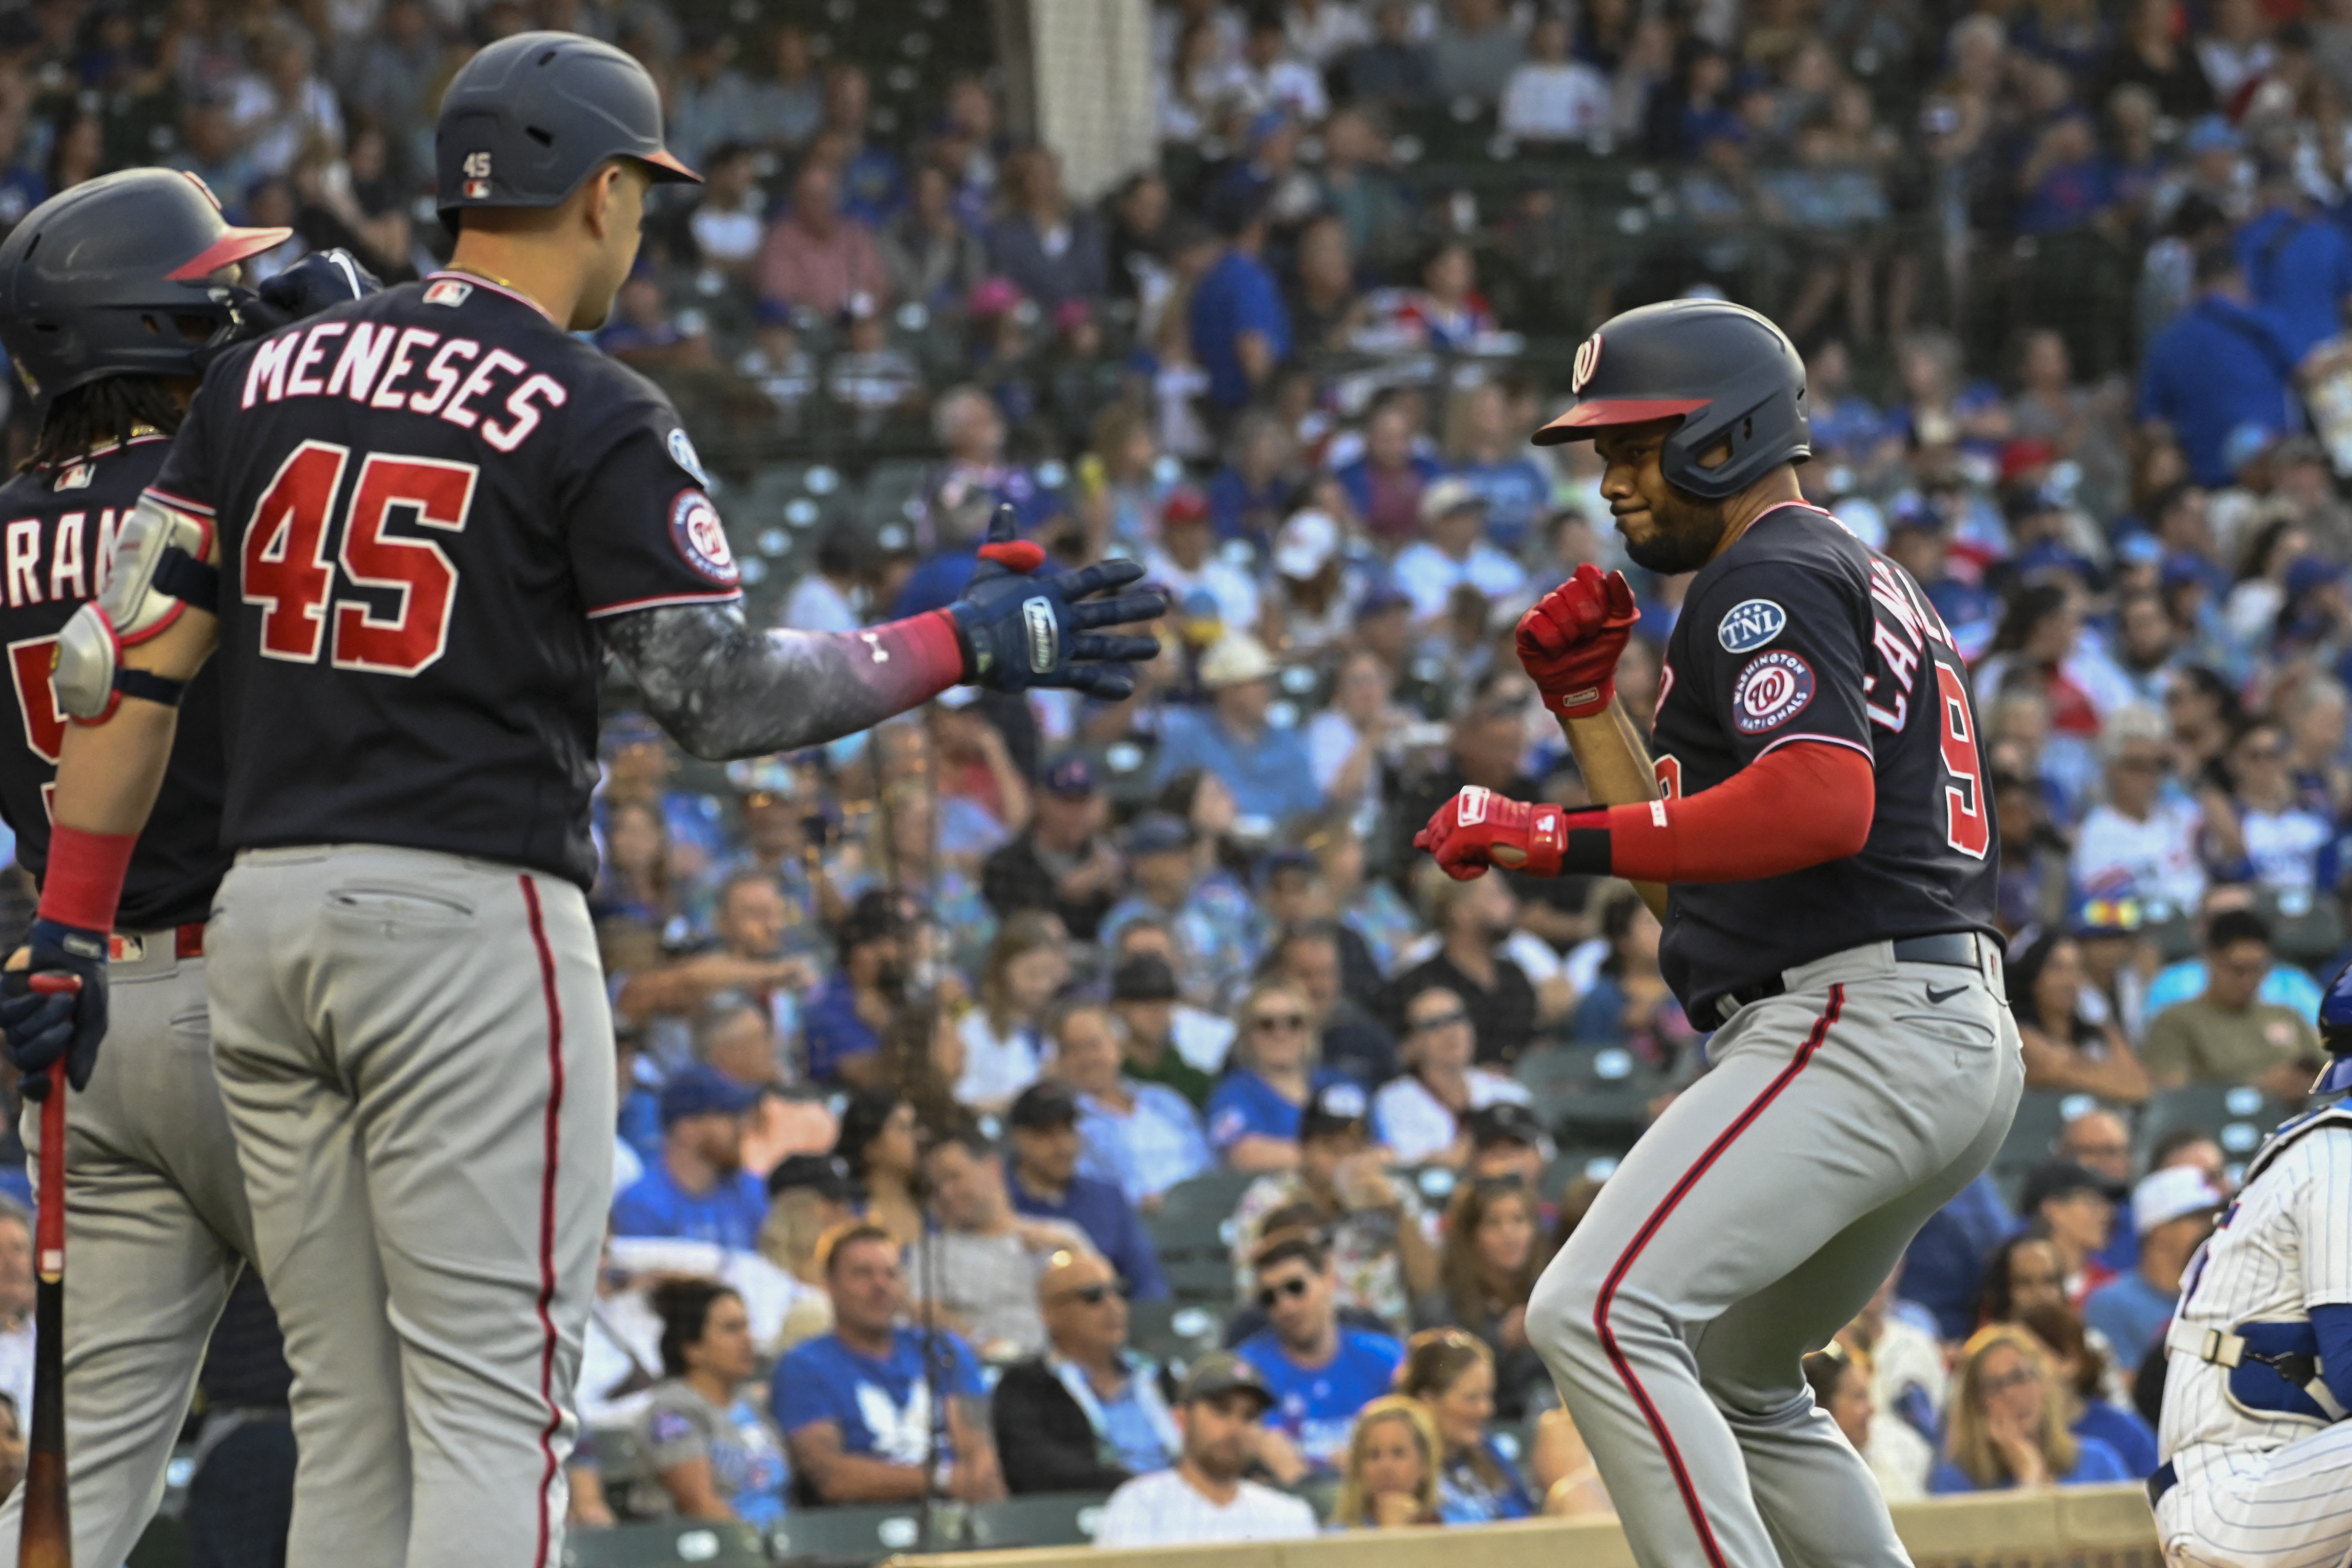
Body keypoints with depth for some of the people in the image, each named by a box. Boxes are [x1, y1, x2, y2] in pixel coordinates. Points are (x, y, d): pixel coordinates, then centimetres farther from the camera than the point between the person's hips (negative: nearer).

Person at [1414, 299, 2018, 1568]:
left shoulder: (1770, 578, -5)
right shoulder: (1862, 582, 27)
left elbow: (1821, 804, -24)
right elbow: (1704, 882, 27)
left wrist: (1562, 840, -23)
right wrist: (1588, 708, 21)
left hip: (1856, 1023, -11)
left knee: (1601, 1313, -23)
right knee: (1728, 1385, 25)